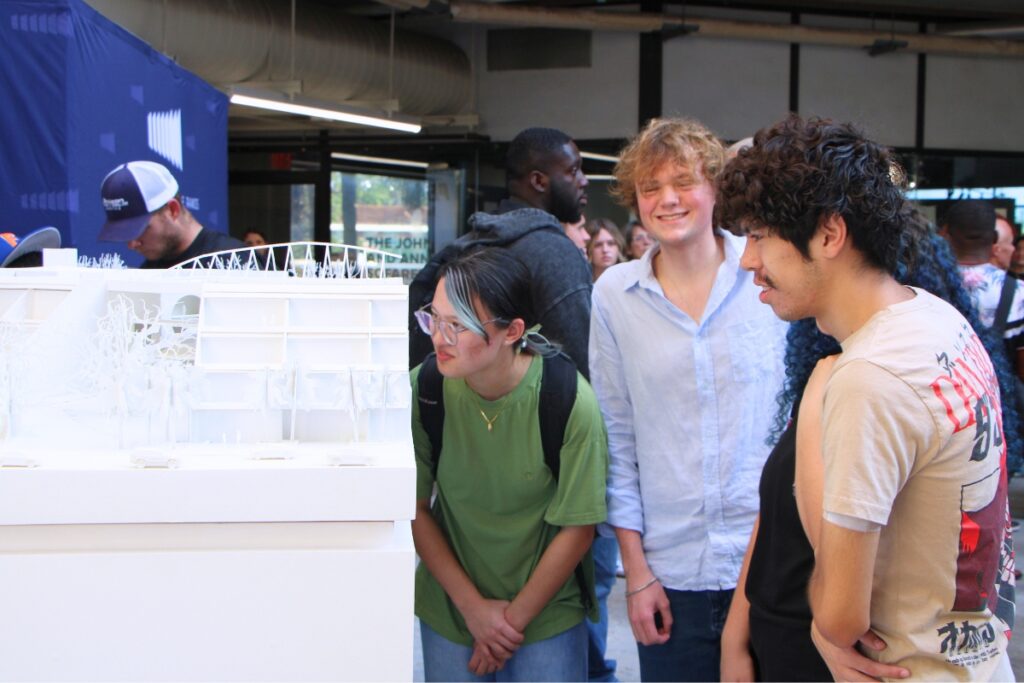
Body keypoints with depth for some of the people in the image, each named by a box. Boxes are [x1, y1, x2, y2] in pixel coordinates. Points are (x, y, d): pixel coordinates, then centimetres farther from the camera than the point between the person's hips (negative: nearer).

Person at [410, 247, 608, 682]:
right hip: (449, 608, 2)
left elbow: (577, 528, -12)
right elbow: (415, 507, -4)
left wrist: (515, 618, -7)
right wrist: (473, 607, -7)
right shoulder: (424, 388, -14)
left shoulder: (569, 399, -20)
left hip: (547, 611, -2)